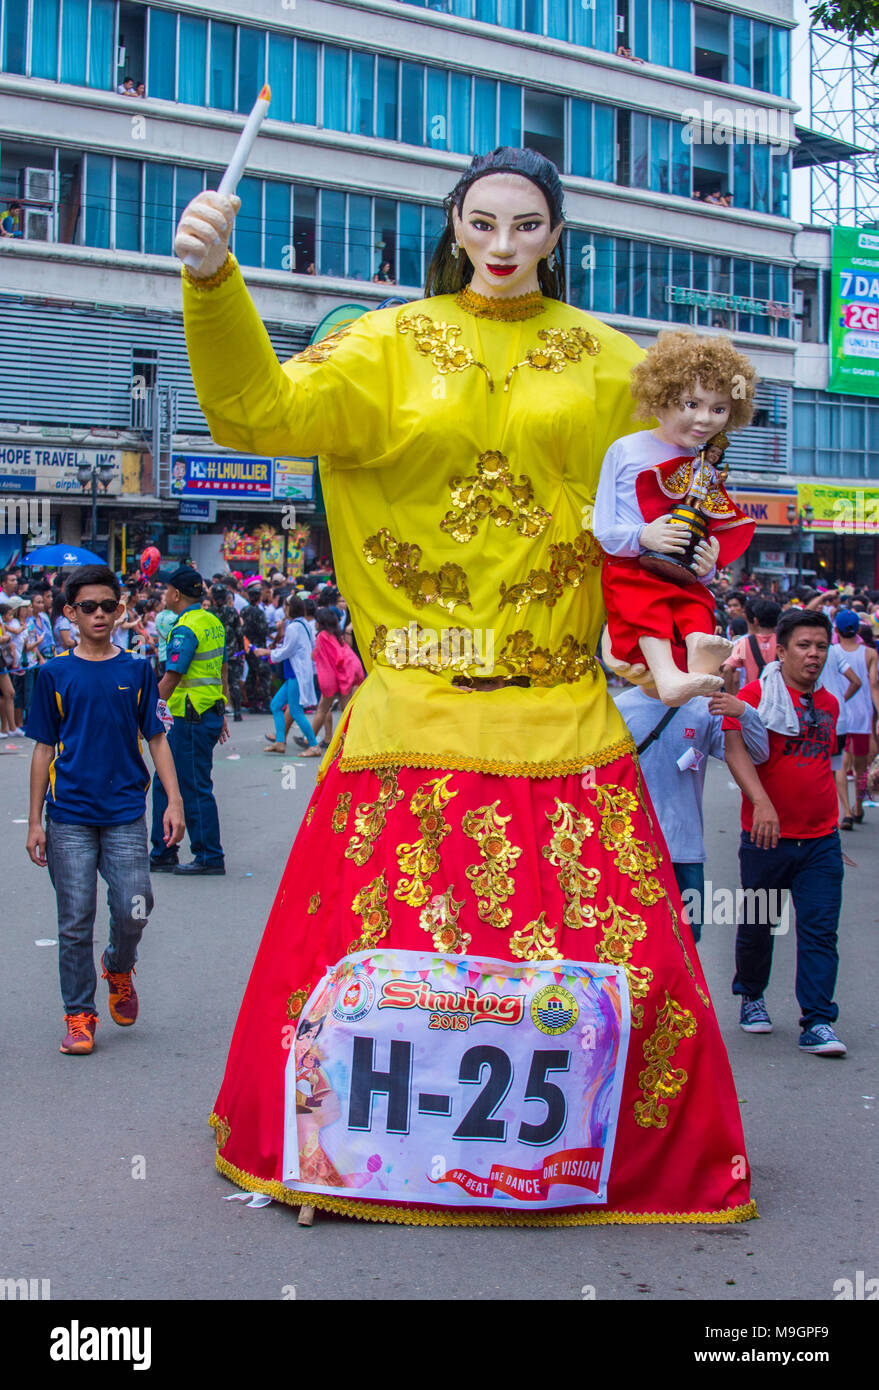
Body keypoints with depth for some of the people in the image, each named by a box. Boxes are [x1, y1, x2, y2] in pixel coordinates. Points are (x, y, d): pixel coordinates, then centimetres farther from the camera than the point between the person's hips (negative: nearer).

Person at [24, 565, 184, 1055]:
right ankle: (80, 1017, 14)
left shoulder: (137, 671, 6)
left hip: (126, 813, 0)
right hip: (69, 817, 0)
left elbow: (156, 739, 8)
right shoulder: (55, 674, 4)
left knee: (133, 909, -7)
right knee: (75, 922, 1)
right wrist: (35, 821, 4)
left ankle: (119, 968, 25)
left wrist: (174, 801, -3)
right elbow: (44, 750, 7)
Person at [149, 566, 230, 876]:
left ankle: (210, 857, 7)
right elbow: (223, 673, 18)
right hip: (211, 712, 10)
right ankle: (163, 854, 20)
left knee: (195, 788, -1)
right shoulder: (213, 623, 12)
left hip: (189, 720, -10)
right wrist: (221, 715, 23)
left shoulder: (186, 629, -17)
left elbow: (171, 679, -21)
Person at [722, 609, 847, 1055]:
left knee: (820, 930, -4)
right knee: (758, 925, 10)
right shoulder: (757, 694, -7)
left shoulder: (828, 704, 12)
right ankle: (751, 998, 33)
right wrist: (761, 801, -34)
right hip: (767, 835, -4)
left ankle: (817, 1023, -3)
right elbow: (735, 750, -20)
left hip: (821, 840, 4)